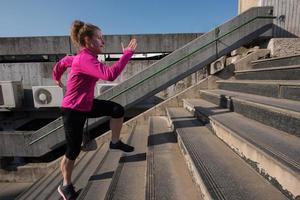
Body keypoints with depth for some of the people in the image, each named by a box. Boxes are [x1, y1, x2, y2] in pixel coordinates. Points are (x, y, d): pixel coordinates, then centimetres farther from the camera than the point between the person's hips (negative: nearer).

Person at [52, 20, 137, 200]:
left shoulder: (85, 57, 4)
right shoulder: (85, 59, -27)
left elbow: (64, 61, 22)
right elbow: (110, 75, -42)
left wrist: (56, 76, 39)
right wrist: (128, 54, -33)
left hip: (87, 104, 9)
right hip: (73, 110, -9)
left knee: (118, 110, -3)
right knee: (74, 151, 5)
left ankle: (115, 142, 18)